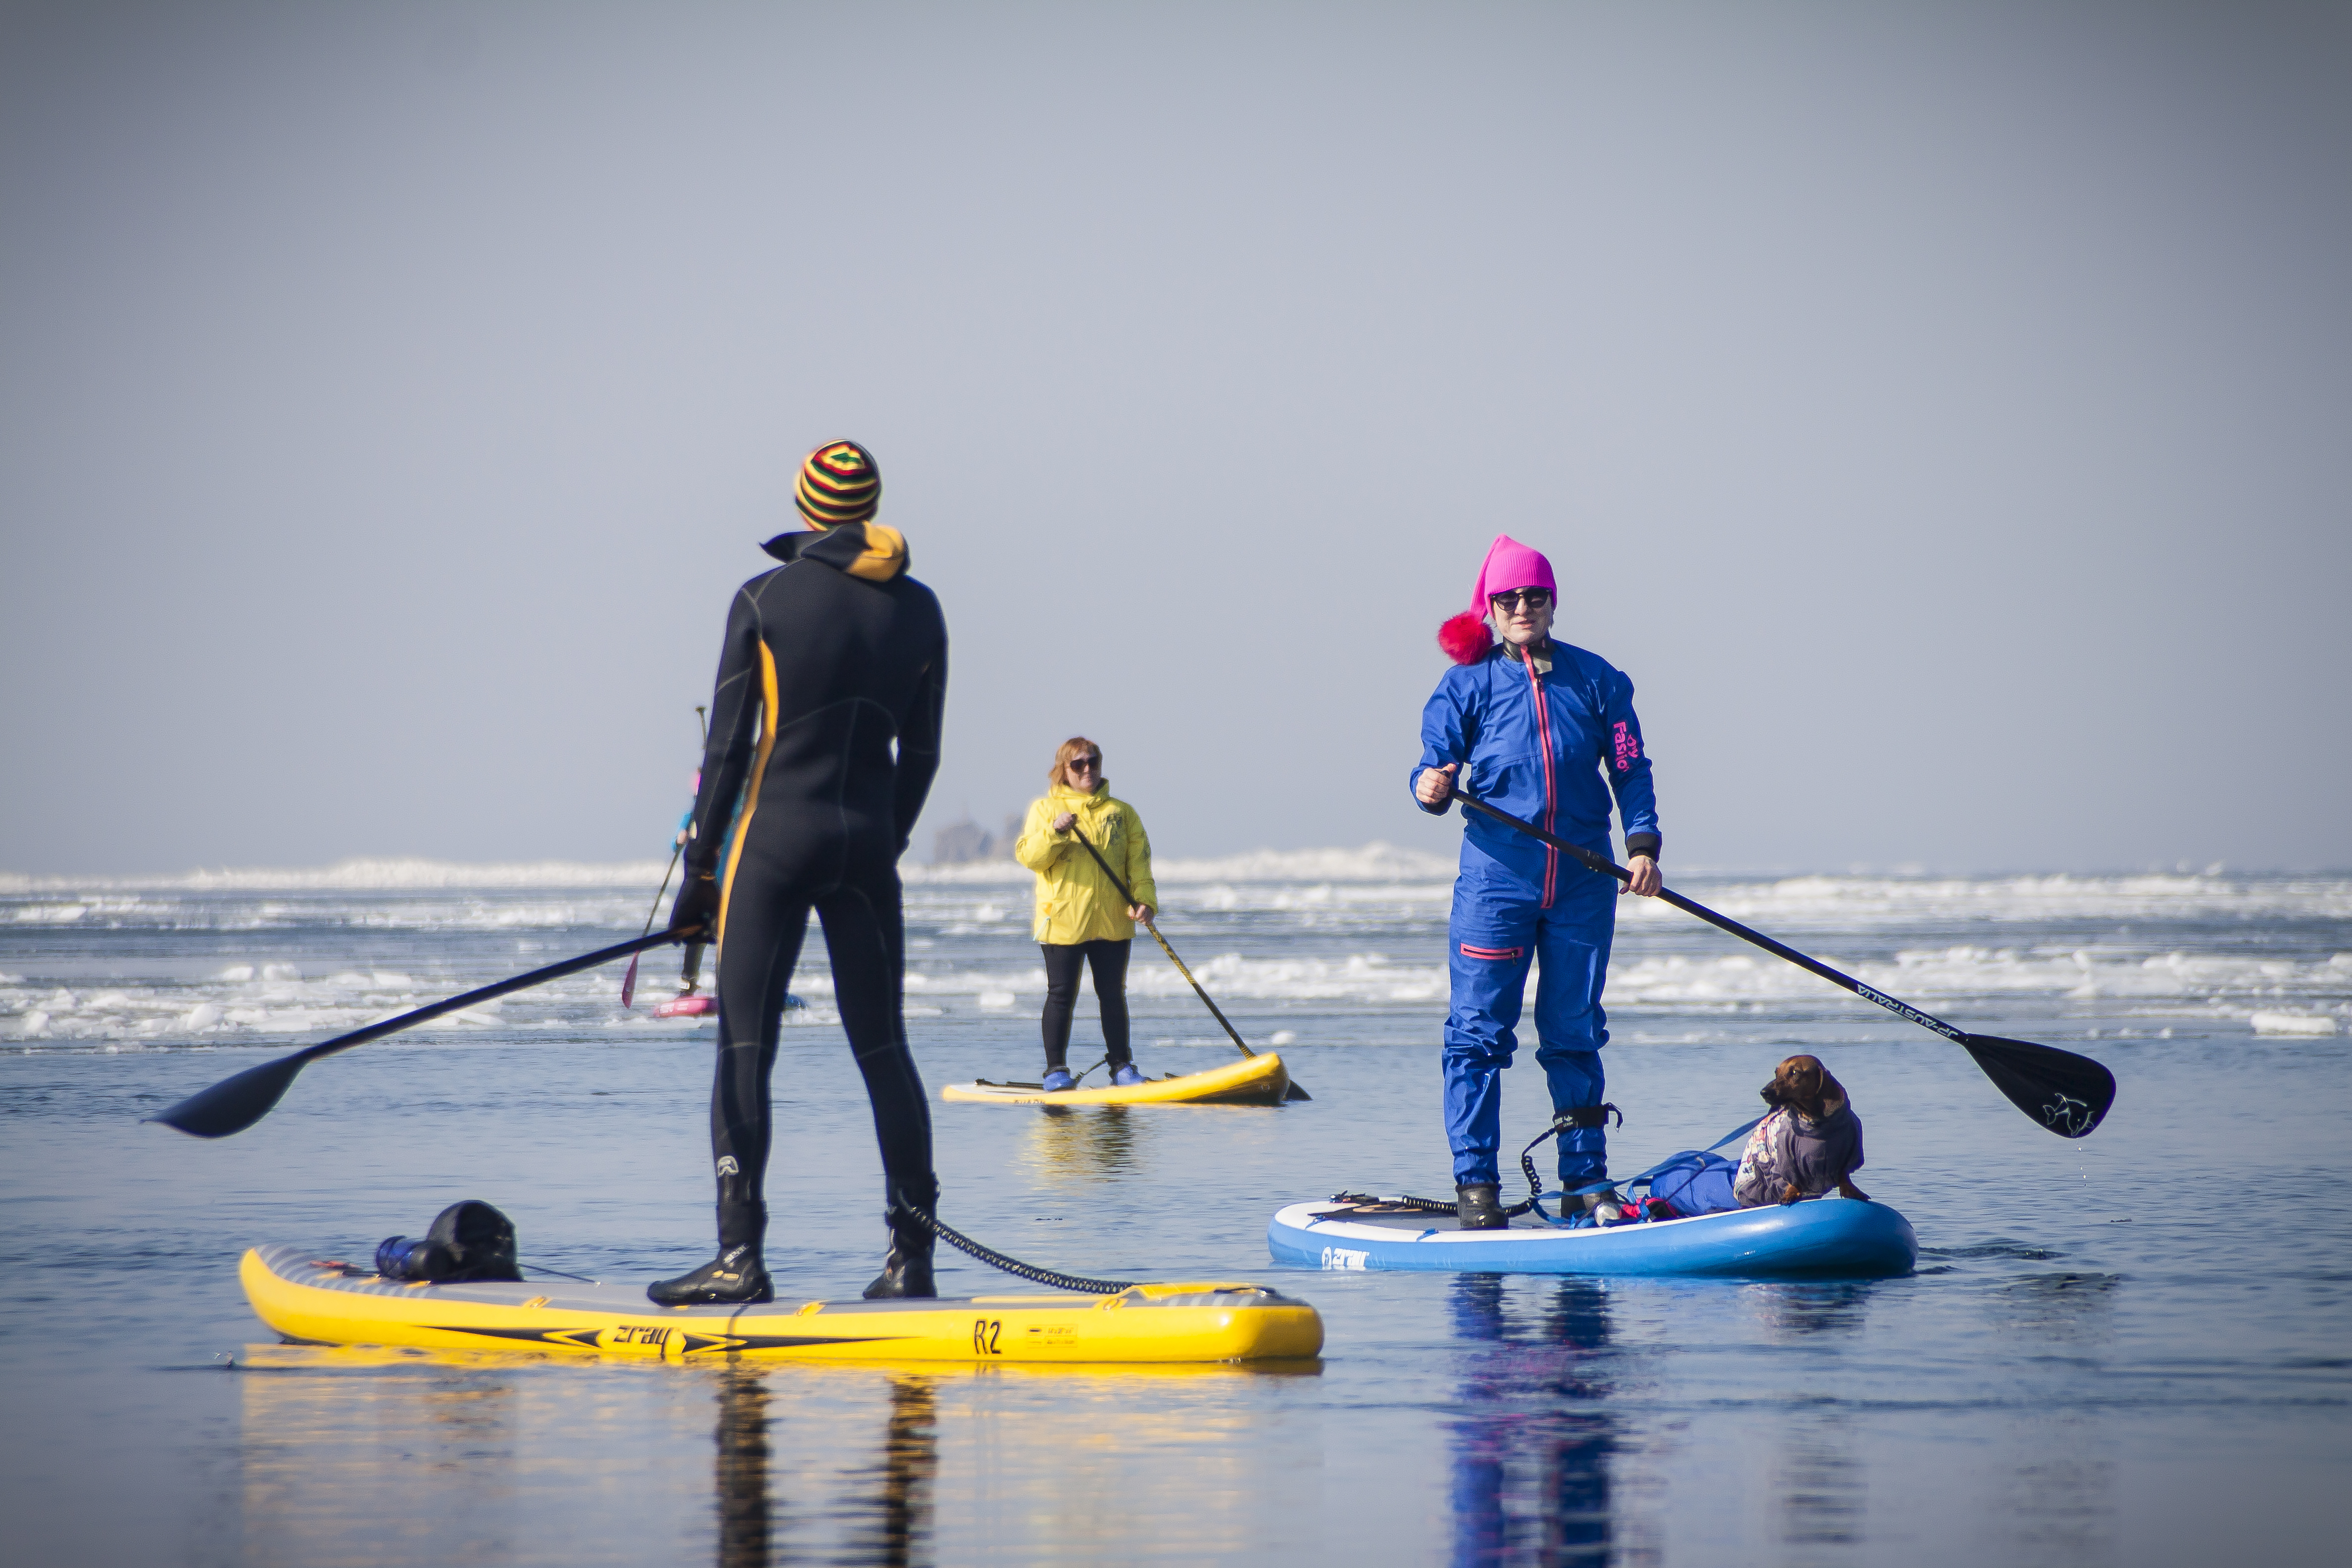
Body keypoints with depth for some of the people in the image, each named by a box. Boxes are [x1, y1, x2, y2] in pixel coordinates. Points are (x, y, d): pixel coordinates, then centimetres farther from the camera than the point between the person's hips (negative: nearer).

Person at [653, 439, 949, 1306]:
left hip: (775, 842, -4)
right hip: (867, 846, 4)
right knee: (883, 1046, 9)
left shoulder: (765, 601, -6)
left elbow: (728, 746, -5)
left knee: (744, 1048, -2)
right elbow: (920, 754, 10)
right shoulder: (918, 609, 5)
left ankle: (740, 1255, -8)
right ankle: (913, 1254, 9)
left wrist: (700, 863, 2)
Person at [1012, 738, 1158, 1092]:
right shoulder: (1045, 809, 3)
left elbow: (1139, 863, 6)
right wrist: (1055, 832, -24)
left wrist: (1143, 899, -9)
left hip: (1112, 921, 2)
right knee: (1062, 996, 0)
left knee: (1113, 995, 8)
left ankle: (1122, 1066, 17)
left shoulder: (1122, 813, 10)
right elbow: (1028, 857, -8)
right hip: (1063, 919, -2)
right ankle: (1056, 1069, 6)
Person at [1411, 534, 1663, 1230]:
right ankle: (1475, 1184, 0)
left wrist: (1643, 843, -4)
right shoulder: (1467, 684, 2)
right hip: (1496, 877, -1)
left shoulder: (1595, 679, 6)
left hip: (1582, 882, 2)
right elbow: (1437, 762, -2)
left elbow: (1631, 768, 8)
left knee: (1575, 1033, 7)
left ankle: (1587, 1179, 14)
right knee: (1479, 1032, -4)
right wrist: (1432, 787, -26)